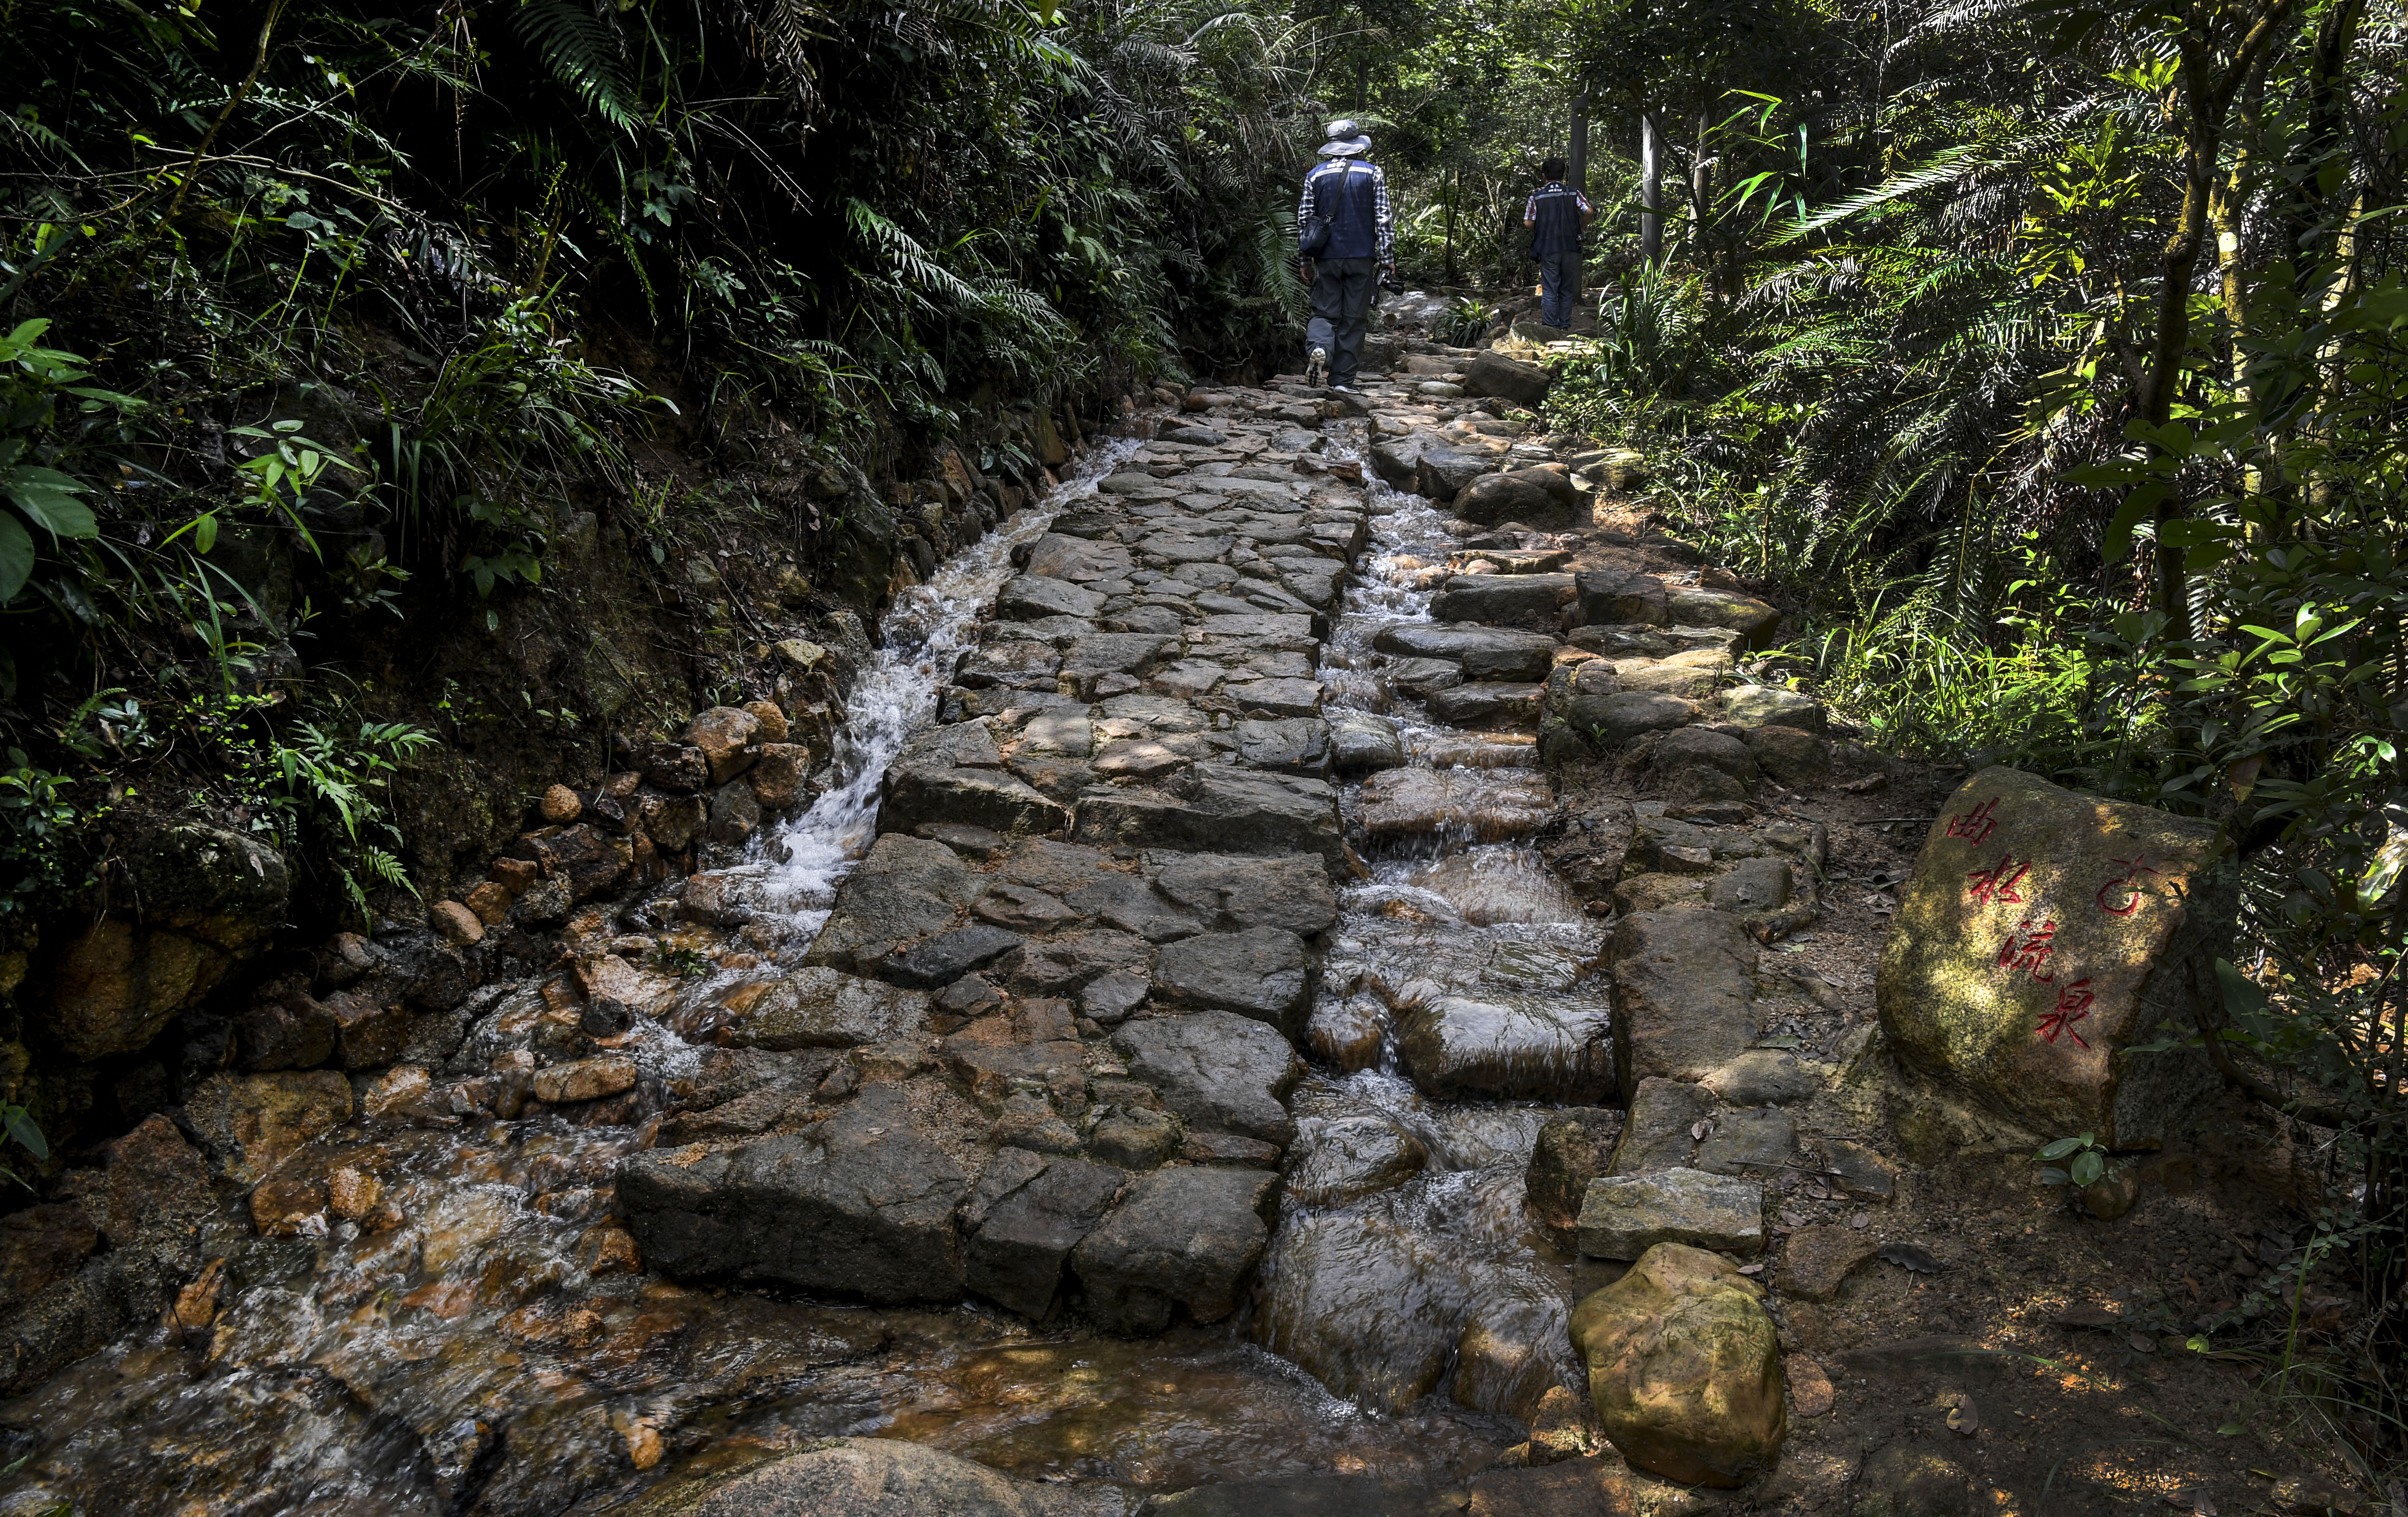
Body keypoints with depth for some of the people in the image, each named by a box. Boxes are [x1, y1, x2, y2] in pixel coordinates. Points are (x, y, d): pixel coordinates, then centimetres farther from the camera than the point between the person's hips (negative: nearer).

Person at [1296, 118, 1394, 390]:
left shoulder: (1316, 175, 5)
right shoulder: (1373, 174, 1)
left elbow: (1304, 220, 6)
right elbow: (1382, 218, -2)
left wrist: (1305, 260, 12)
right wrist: (1387, 257, 2)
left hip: (1327, 257, 1)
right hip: (1361, 256, -1)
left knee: (1324, 312, 8)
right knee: (1354, 319, 4)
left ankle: (1318, 348, -25)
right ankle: (1342, 380, 2)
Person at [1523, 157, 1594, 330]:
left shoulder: (1537, 197, -3)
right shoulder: (1574, 194, 2)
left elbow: (1528, 223, -6)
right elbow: (1589, 212, -8)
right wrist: (1581, 228, 8)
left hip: (1548, 249, -2)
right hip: (1571, 248, 2)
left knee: (1549, 290, 2)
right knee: (1567, 290, 11)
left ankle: (1550, 327, 0)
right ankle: (1565, 325, 12)